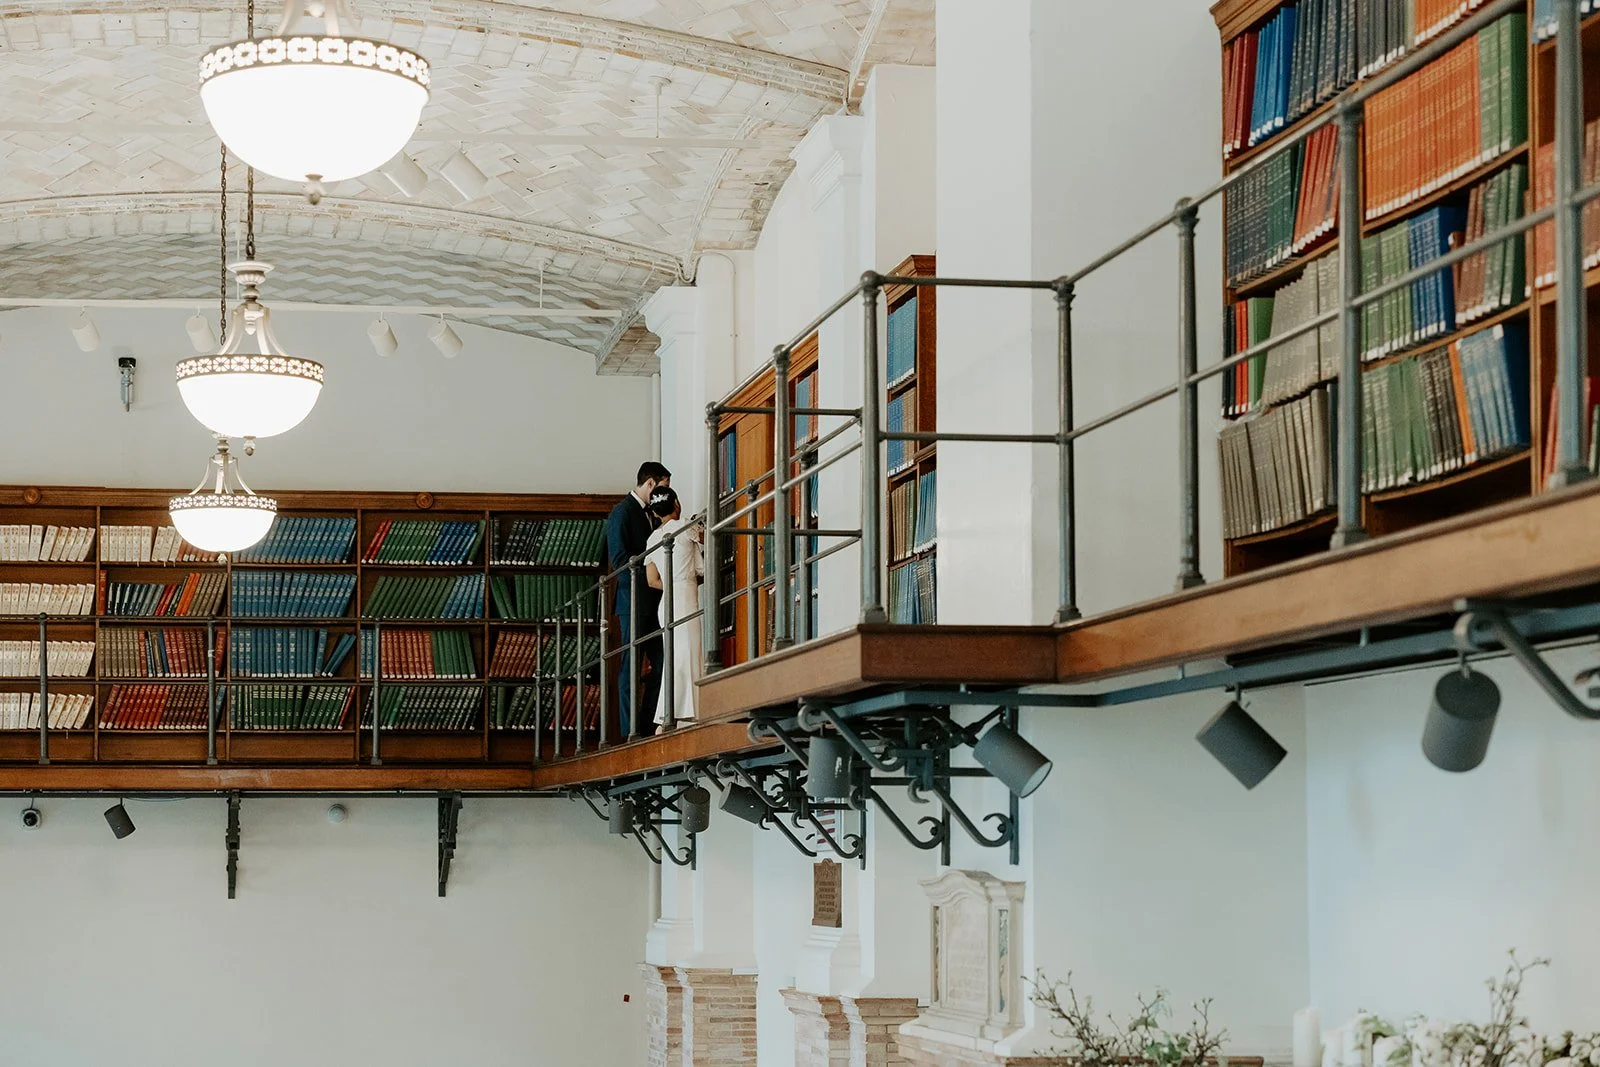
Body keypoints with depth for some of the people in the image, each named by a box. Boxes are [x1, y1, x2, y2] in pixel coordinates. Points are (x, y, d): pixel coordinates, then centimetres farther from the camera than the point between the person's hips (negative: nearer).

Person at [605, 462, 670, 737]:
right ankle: (629, 731, -5)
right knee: (632, 667, -6)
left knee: (659, 664, 3)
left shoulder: (650, 513, 19)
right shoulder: (623, 512, -6)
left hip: (654, 601, 8)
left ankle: (649, 727, 6)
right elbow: (619, 559, -14)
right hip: (633, 601, -8)